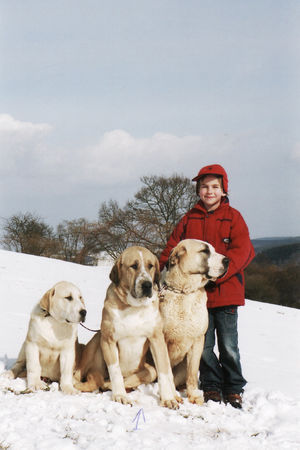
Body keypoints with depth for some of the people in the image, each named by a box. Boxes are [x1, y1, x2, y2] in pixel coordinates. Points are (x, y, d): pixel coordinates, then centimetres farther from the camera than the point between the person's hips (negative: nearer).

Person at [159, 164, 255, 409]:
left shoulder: (233, 217, 2)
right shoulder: (189, 219, 11)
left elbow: (241, 251, -6)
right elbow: (171, 250, 13)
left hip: (226, 292, -2)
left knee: (228, 346, 0)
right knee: (204, 345, 5)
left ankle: (234, 389, 14)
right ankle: (211, 387, 18)